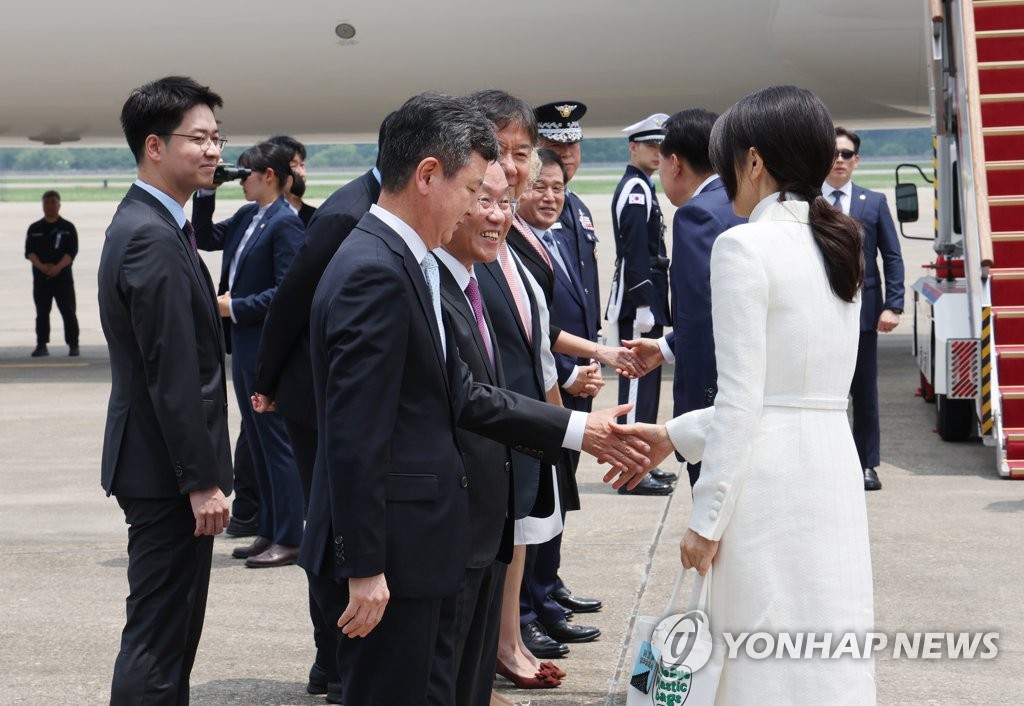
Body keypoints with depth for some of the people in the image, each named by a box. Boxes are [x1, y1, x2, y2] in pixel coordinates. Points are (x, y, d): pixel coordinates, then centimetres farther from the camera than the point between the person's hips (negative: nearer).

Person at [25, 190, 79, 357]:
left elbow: (72, 251, -4)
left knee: (68, 312, -4)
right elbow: (29, 251, 2)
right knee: (42, 313, 4)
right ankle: (41, 345, 9)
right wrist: (41, 266, -16)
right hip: (40, 278, 2)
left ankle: (73, 345, 2)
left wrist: (58, 267, -19)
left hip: (63, 276, -2)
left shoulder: (68, 228, 5)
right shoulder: (34, 229, 10)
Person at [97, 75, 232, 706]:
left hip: (162, 463, 10)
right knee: (158, 637, -5)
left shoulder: (143, 223, 13)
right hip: (168, 468, -10)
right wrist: (201, 481, -20)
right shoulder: (155, 239, -20)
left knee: (170, 631, 17)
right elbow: (173, 376, -23)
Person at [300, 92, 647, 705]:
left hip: (407, 546, 10)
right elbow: (354, 436, -22)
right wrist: (364, 568, -21)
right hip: (384, 560, -10)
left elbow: (461, 396, 13)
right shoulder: (376, 274, -20)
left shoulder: (401, 263, 11)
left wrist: (578, 430, 14)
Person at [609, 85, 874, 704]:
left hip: (769, 484, -7)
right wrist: (675, 435, 22)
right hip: (834, 472, 8)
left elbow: (742, 404, -15)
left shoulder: (745, 246, -11)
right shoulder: (838, 246, 13)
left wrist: (706, 520, -9)